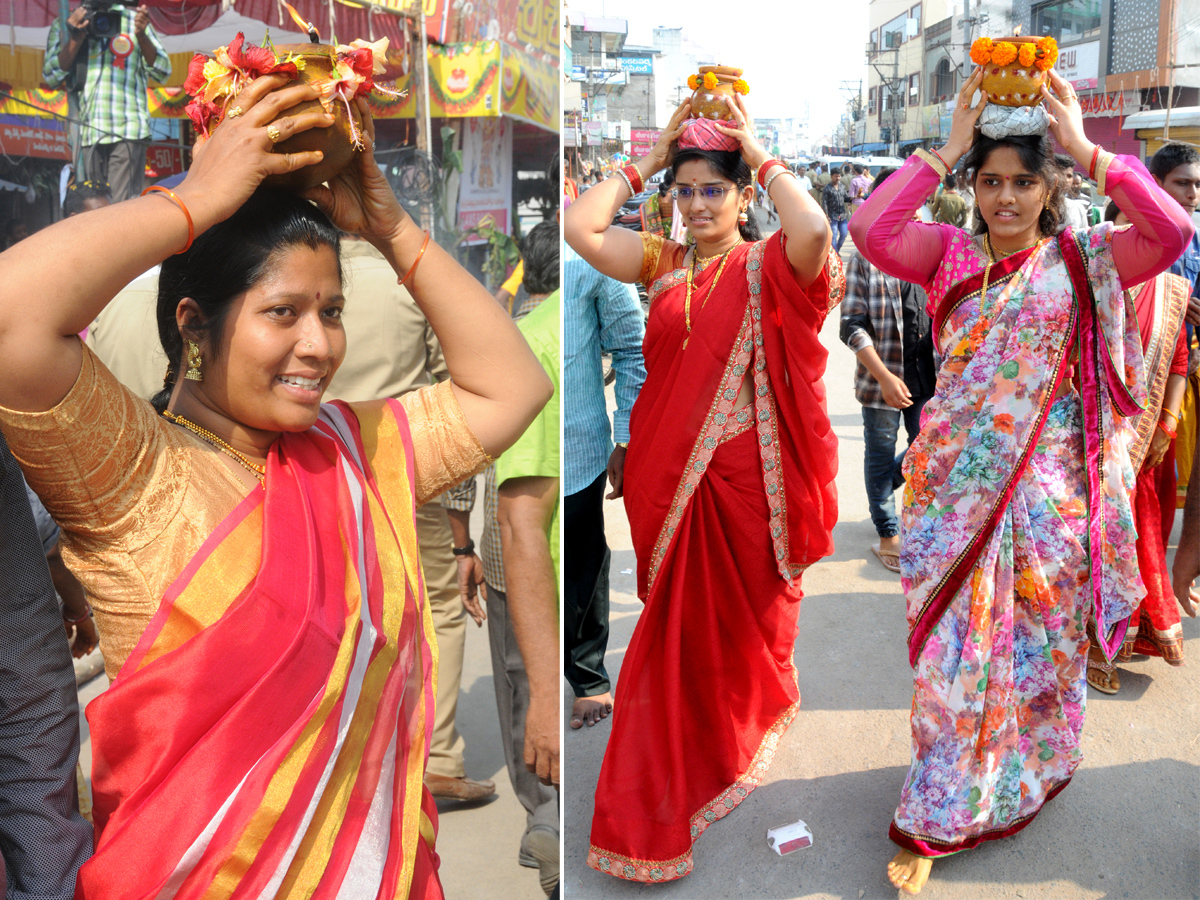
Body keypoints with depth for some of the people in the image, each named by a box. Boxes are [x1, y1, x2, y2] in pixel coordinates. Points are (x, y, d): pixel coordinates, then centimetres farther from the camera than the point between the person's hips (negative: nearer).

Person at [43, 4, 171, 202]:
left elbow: (162, 72, 6)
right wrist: (76, 38, -5)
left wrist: (141, 36, -9)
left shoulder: (133, 20, 14)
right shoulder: (63, 25, 17)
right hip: (87, 133, 2)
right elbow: (52, 77, 6)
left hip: (128, 131, -2)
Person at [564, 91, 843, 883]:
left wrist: (764, 159, -15)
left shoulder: (768, 267, -6)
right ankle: (665, 795, 33)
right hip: (668, 474, 4)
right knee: (676, 620, 15)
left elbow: (815, 232, -29)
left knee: (743, 615, 15)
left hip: (740, 476, -3)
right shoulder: (665, 265, 4)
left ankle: (748, 727, 46)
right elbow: (580, 229, -6)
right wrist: (647, 162, -1)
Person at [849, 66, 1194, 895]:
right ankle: (934, 822, 20)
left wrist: (1086, 149, -19)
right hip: (957, 485, 0)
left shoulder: (1083, 261, -1)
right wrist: (948, 149, -16)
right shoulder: (949, 253, 0)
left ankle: (1034, 774, 41)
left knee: (1042, 639, 16)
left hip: (1047, 488, 0)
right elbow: (869, 230, -18)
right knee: (953, 648, 5)